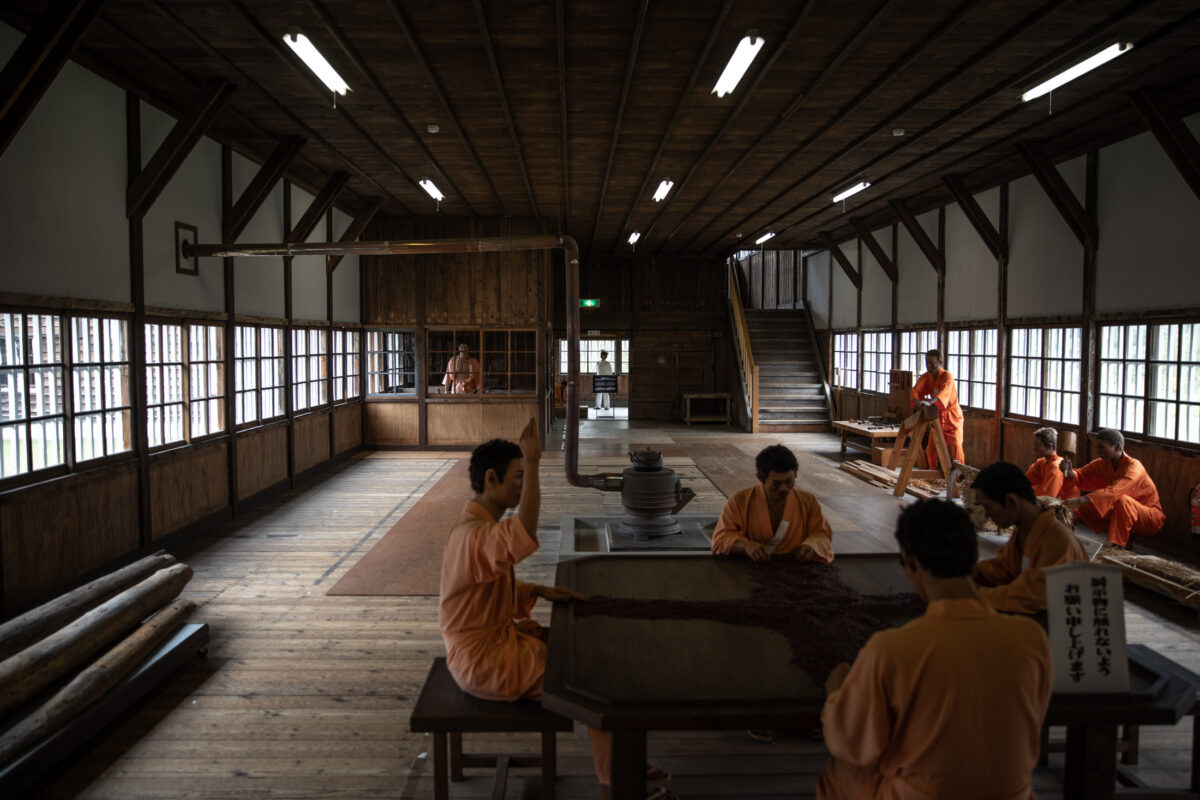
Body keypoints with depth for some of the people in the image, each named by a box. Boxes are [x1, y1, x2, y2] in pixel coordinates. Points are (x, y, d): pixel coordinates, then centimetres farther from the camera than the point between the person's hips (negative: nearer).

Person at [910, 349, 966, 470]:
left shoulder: (947, 376, -17)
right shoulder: (926, 376, -1)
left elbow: (944, 392, -36)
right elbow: (916, 389, -15)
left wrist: (930, 402, -55)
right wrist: (917, 401, -39)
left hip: (952, 416, -5)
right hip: (937, 416, 5)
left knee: (956, 445, -13)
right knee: (931, 448, 6)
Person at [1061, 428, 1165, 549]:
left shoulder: (1133, 466, -25)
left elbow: (1113, 491, -41)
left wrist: (1081, 500, -51)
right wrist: (1070, 472, -33)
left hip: (1150, 517, -7)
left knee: (1122, 500, -36)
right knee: (1083, 507, -6)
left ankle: (1118, 547, -28)